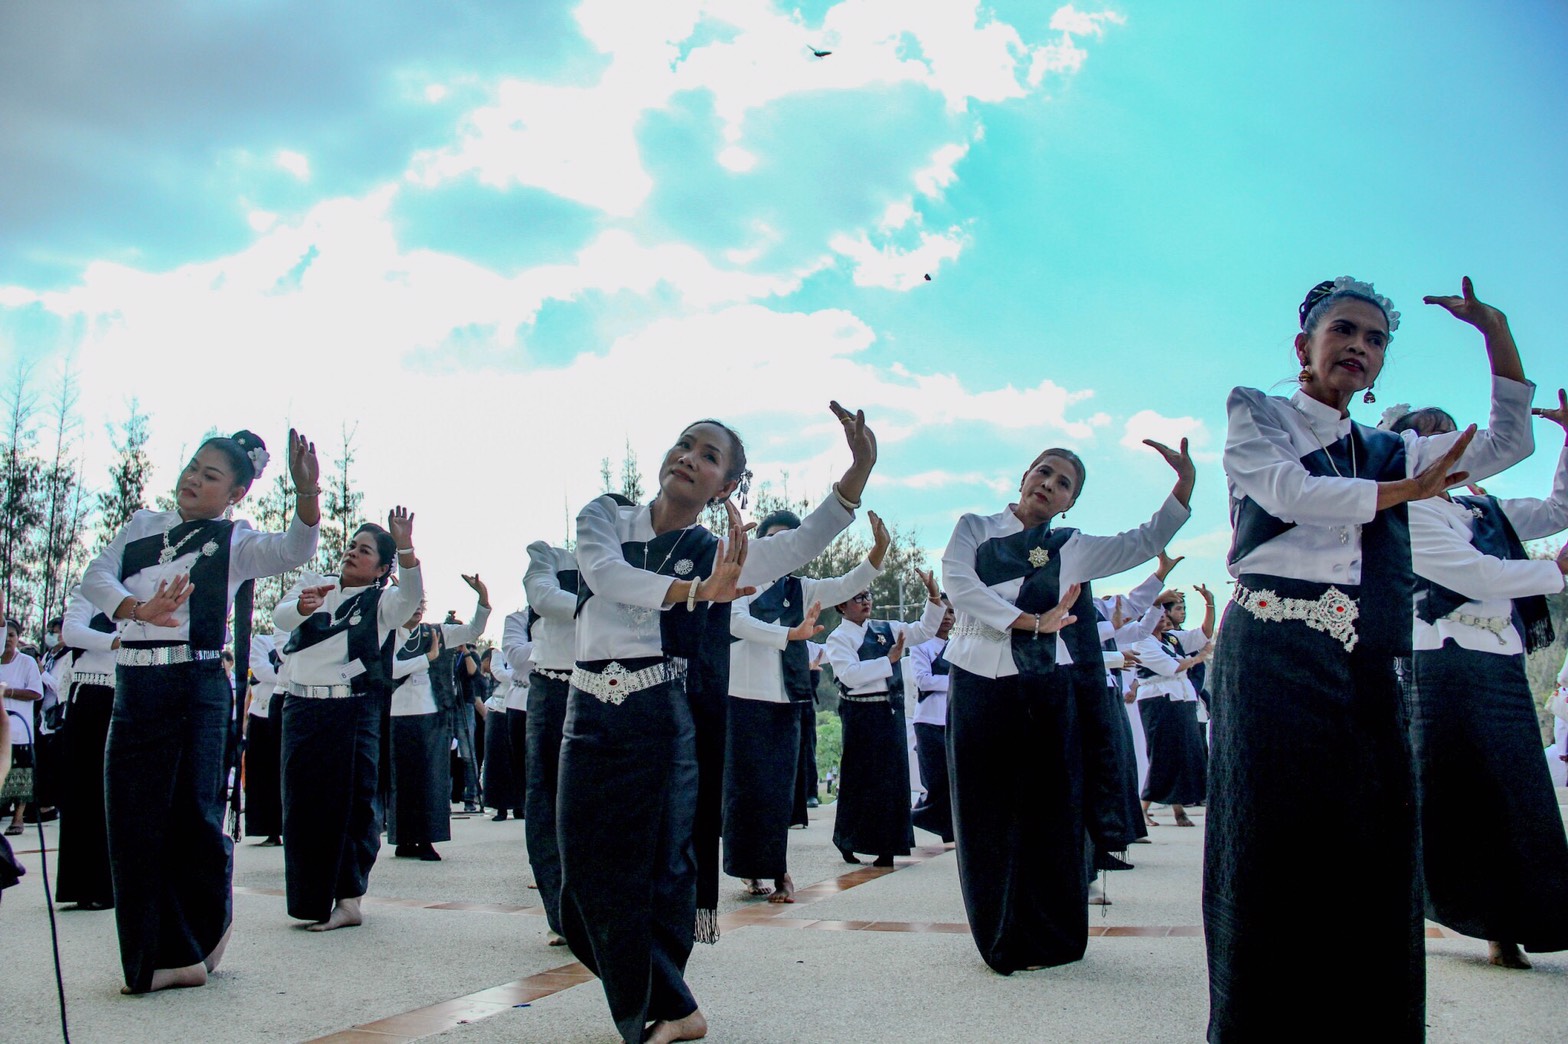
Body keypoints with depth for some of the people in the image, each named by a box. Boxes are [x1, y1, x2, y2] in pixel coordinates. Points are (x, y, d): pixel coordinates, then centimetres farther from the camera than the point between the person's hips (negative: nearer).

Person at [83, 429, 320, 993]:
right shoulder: (142, 525, 16)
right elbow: (95, 575, 3)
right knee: (134, 819, 3)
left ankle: (208, 922, 26)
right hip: (133, 688, 4)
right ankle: (160, 953, 15)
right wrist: (135, 609, -19)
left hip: (196, 688, -4)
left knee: (193, 813, -2)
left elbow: (293, 551, -17)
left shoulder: (236, 542, 3)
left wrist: (307, 493, -37)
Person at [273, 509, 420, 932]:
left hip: (354, 710, -3)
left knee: (353, 803, -3)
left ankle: (348, 896, 6)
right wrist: (303, 606, -30)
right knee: (303, 803, 7)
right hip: (302, 706, 4)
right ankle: (314, 898, 18)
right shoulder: (313, 585, 13)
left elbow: (411, 596, -18)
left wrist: (406, 549, -37)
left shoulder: (381, 602, 4)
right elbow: (280, 616, -5)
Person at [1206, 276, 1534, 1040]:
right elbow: (1290, 492, -8)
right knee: (1276, 843, -6)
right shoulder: (1256, 417, 10)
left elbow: (1505, 444, 19)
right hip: (1275, 652, -5)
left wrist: (1496, 332, 14)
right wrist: (1407, 491, 2)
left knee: (1372, 848, 1)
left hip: (1365, 666, 5)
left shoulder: (1388, 452, 23)